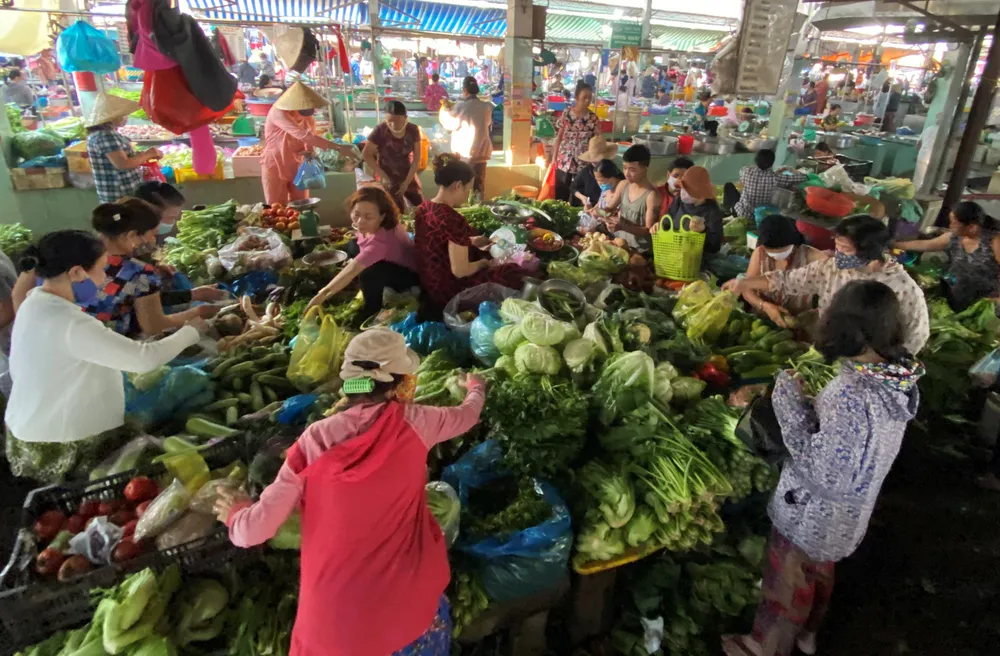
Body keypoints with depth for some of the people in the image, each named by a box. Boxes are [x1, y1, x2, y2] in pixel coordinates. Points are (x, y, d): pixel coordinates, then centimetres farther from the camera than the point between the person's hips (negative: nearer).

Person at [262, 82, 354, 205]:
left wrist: (308, 152, -21)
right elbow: (303, 135, -37)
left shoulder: (307, 116, -5)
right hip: (275, 168, -5)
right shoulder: (278, 113, -25)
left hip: (297, 167, 5)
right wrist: (338, 148, -42)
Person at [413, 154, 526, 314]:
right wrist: (483, 263, -8)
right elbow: (460, 271, -26)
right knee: (514, 271, 1)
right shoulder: (453, 220, -28)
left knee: (477, 252, 27)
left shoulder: (422, 209, -1)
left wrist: (470, 241, 10)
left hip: (427, 283, 9)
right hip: (448, 291, -9)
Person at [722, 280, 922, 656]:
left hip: (811, 514, -7)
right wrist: (813, 402, -3)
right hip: (848, 512, 7)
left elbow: (819, 469, -30)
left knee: (786, 585, 17)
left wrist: (791, 401, -26)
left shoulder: (851, 394, -36)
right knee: (819, 574, 30)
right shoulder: (901, 380, -10)